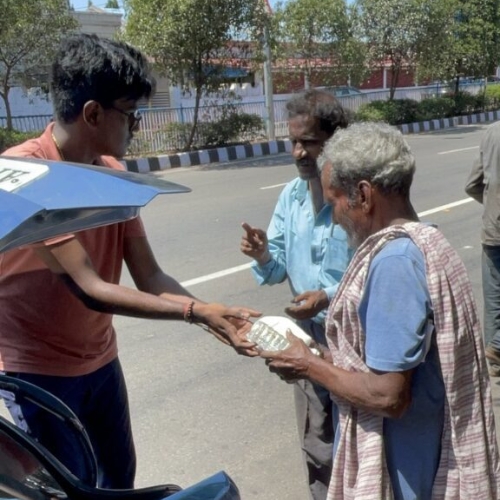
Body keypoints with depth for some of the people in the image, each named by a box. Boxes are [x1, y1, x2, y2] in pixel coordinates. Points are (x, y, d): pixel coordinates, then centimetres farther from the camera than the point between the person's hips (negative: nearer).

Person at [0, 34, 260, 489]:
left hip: (100, 361, 6)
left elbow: (151, 278, -6)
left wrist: (215, 318, -20)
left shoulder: (114, 174, -3)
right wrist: (195, 310, -31)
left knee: (120, 476, 20)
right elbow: (91, 290, -29)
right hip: (37, 372, -6)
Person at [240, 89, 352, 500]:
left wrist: (331, 297, -29)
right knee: (317, 449, 22)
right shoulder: (291, 195, 0)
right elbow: (279, 271, 4)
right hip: (308, 338, 6)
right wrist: (263, 255, -16)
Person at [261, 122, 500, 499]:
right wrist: (323, 359, 5)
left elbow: (386, 395, -27)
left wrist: (308, 365, -14)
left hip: (399, 465, -8)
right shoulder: (424, 241, 3)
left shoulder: (393, 261, -26)